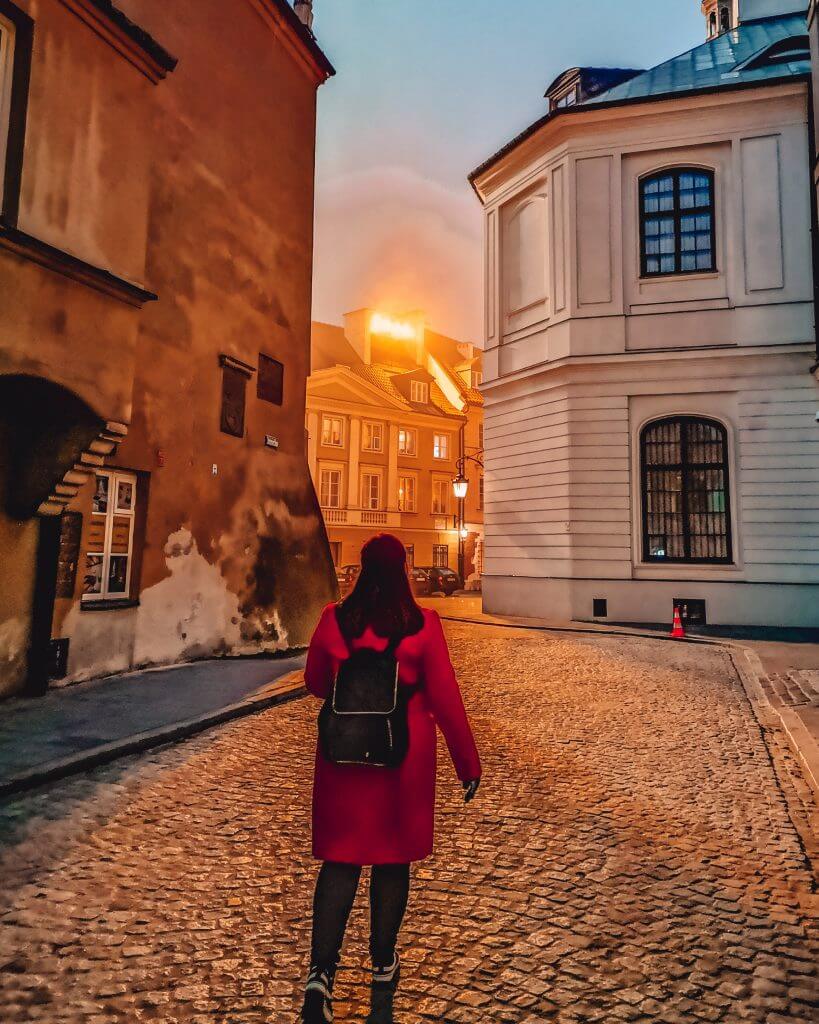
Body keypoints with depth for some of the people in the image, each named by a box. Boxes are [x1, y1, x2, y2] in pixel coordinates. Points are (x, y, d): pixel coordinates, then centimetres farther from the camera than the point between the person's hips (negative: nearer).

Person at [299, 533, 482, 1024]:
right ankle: (383, 965, 32)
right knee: (393, 857, 15)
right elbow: (445, 699, -8)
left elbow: (316, 683, 7)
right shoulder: (422, 624, -12)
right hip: (405, 757, -1)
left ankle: (321, 974, 3)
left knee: (340, 858, 12)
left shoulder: (334, 620, -6)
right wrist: (469, 764, 2)